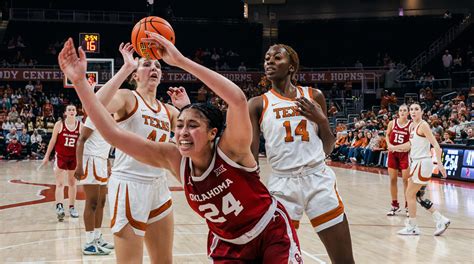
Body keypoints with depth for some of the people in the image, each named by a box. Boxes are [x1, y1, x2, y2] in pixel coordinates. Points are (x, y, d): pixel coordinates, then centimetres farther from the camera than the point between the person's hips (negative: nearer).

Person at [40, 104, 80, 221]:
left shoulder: (81, 126, -2)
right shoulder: (59, 124, -6)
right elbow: (53, 141, -1)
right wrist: (47, 156, -1)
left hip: (74, 158, 2)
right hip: (60, 157, -2)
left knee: (72, 183, 12)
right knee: (60, 183, -8)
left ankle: (72, 207, 20)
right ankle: (59, 207, -19)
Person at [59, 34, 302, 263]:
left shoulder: (230, 149, -25)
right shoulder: (174, 159, -14)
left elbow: (238, 99, -45)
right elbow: (114, 134, -19)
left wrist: (181, 61, -45)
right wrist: (80, 81, -25)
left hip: (272, 234, -4)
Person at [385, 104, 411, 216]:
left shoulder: (411, 125, -7)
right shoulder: (392, 123, 1)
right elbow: (387, 135, 14)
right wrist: (389, 144, -3)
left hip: (405, 153, -3)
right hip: (393, 153, 3)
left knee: (406, 179, -4)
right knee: (392, 179, 6)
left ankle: (408, 206, 6)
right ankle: (395, 205, 18)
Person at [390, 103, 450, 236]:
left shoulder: (423, 125, -13)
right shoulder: (412, 126, 12)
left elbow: (435, 145, -19)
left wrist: (440, 163, -28)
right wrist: (395, 147, 36)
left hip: (423, 163, -9)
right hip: (416, 162, 9)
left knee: (410, 194, -3)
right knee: (417, 196, 12)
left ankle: (412, 227, 7)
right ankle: (440, 220, 18)